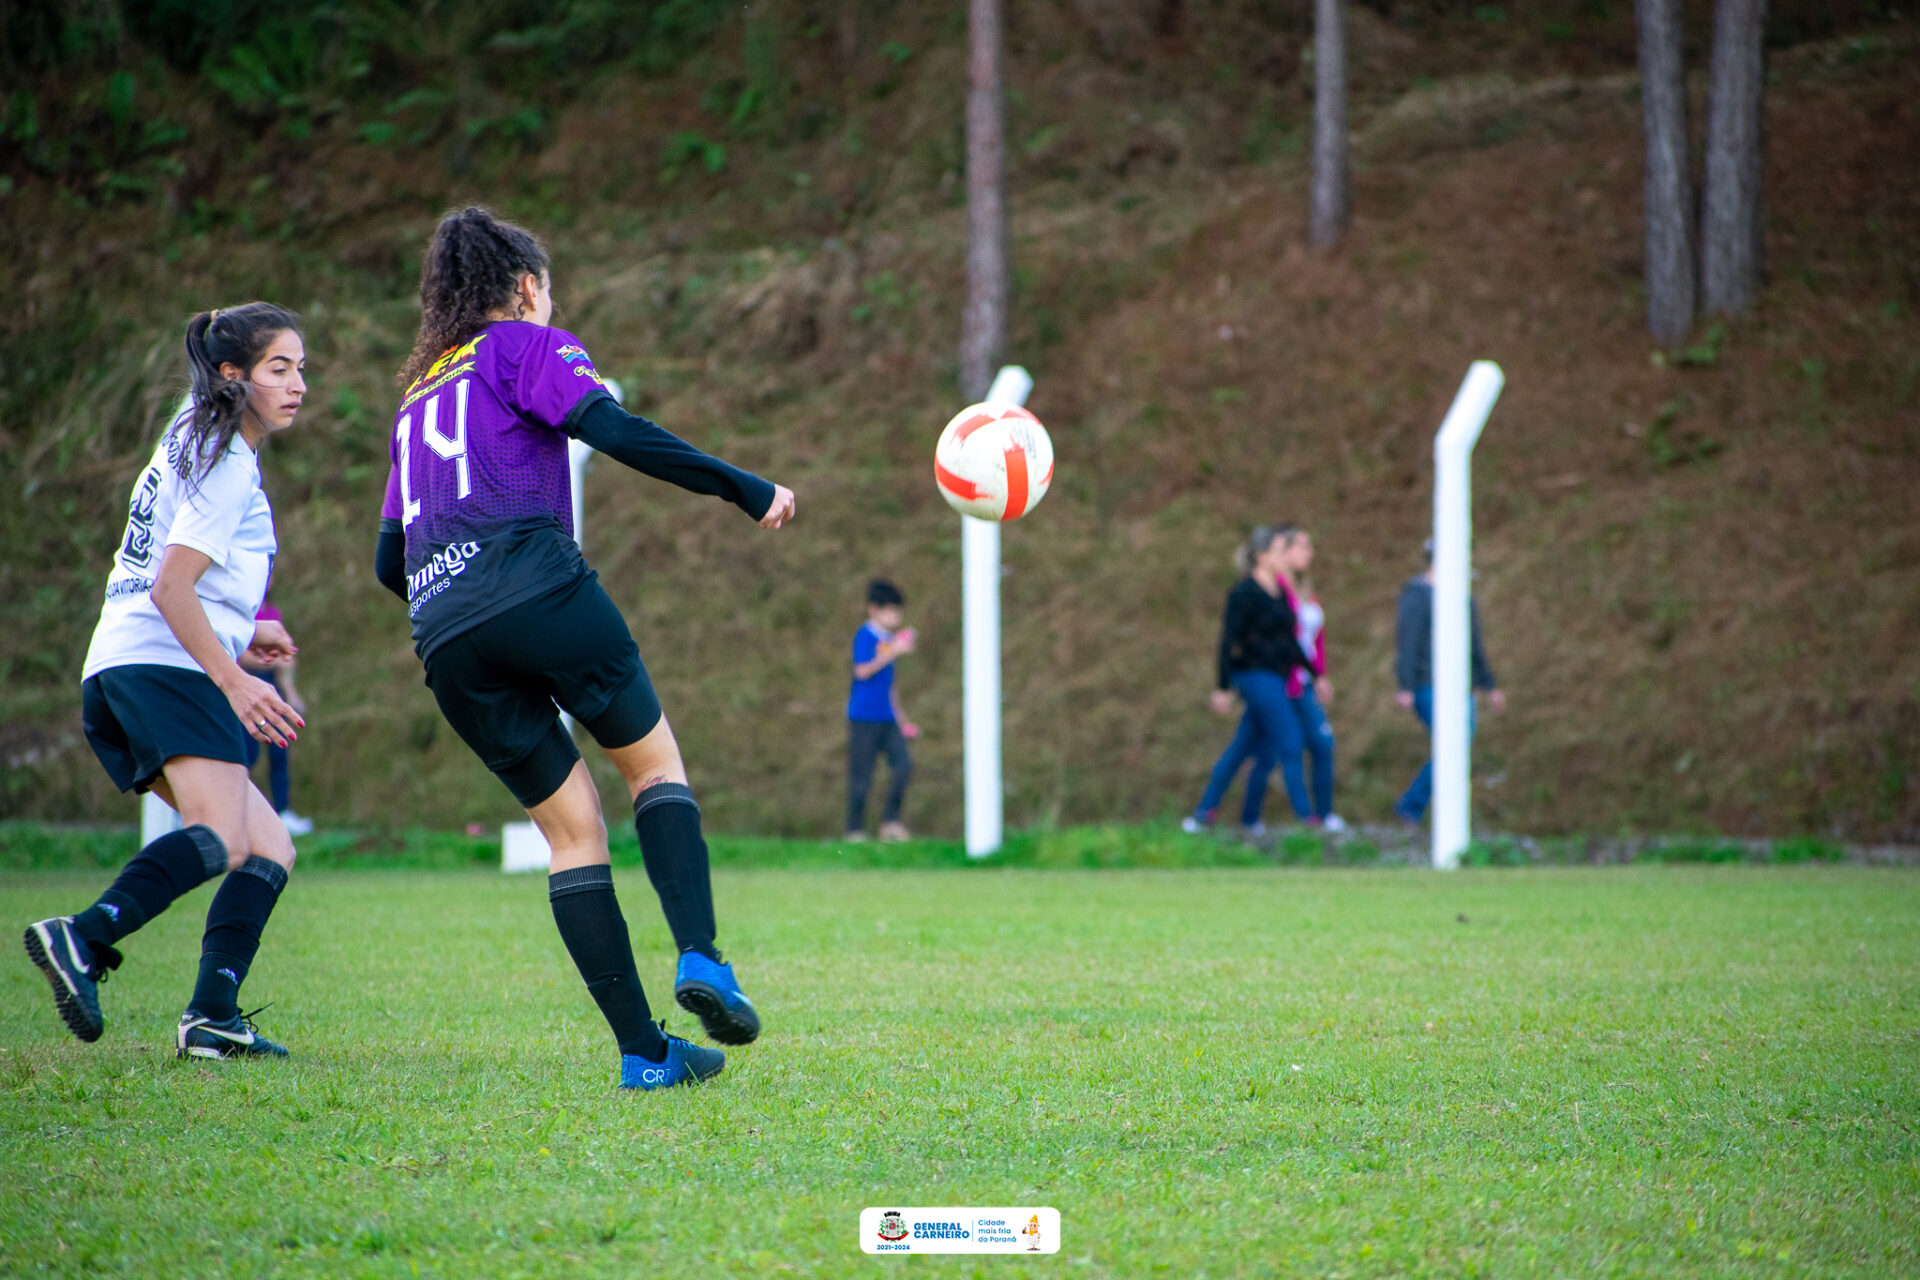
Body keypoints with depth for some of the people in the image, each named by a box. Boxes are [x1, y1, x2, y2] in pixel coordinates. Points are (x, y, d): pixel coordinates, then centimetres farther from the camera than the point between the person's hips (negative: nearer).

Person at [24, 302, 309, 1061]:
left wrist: (241, 634, 29)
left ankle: (213, 1018, -8)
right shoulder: (227, 465, -4)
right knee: (223, 835, -28)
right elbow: (171, 586, -14)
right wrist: (232, 679, -19)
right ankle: (84, 941, -45)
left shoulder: (193, 446, 27)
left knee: (269, 850, 7)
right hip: (166, 668, -10)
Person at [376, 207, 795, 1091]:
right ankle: (698, 956, -12)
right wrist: (745, 488, -4)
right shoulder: (525, 345, 11)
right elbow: (612, 430, -7)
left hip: (442, 634, 5)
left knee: (571, 825, 9)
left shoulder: (419, 393, 30)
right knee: (654, 760, 11)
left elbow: (388, 560, 28)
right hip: (535, 585, -5)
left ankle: (643, 1051, 2)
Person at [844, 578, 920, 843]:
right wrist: (893, 653, -25)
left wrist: (901, 718, 27)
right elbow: (862, 671, -21)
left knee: (903, 764, -8)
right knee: (861, 776, -3)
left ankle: (890, 822, -1)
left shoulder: (889, 639, 16)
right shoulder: (865, 637, -8)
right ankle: (855, 831, 5)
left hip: (887, 719, 7)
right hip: (864, 718, -7)